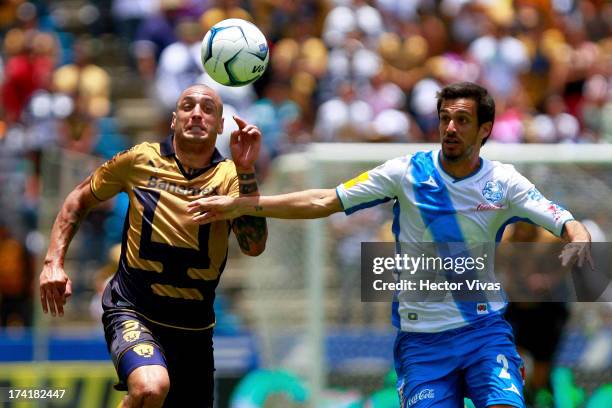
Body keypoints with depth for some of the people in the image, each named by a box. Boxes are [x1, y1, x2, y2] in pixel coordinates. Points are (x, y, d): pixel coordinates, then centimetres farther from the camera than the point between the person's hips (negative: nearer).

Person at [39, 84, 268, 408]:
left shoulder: (229, 176, -4)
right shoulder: (140, 160, -3)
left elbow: (253, 246, -19)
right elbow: (80, 199, 13)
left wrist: (246, 170, -25)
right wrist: (54, 262, 4)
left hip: (194, 328, 3)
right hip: (132, 311, -3)